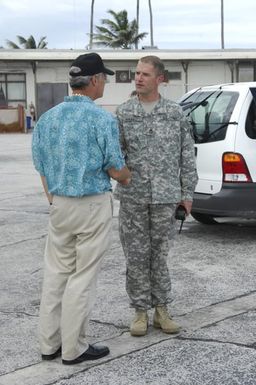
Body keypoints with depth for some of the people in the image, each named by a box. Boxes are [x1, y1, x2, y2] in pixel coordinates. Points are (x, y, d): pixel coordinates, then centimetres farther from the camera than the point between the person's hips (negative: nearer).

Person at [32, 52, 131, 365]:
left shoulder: (47, 118, 4)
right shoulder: (103, 119, -14)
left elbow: (41, 167, 9)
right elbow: (115, 168, -10)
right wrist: (126, 177, 13)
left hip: (59, 204, 6)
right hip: (92, 205, -6)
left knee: (56, 273, 13)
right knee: (83, 277, 2)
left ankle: (49, 343, 19)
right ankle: (73, 348, 9)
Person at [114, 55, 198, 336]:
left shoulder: (175, 113, 3)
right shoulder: (123, 113, 2)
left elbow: (186, 154, 5)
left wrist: (187, 192, 3)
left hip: (165, 196, 0)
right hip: (132, 196, 0)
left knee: (159, 253, 7)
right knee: (136, 255, 5)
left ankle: (161, 310, 19)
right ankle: (141, 311, 16)